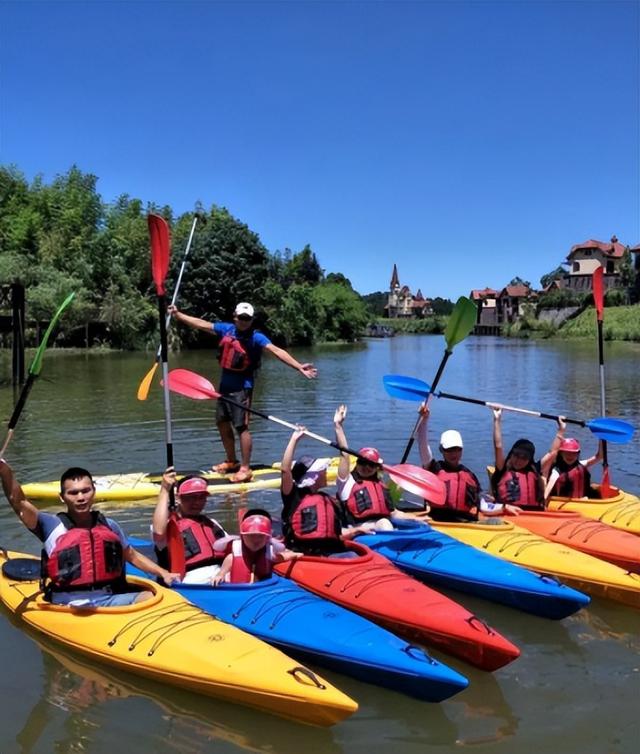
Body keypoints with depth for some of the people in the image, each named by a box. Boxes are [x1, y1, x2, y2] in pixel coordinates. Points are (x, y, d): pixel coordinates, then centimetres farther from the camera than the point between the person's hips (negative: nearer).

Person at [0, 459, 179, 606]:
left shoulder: (109, 525, 13)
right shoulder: (52, 526, 1)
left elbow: (132, 556, 26)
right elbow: (18, 502, -13)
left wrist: (163, 573, 16)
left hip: (109, 599, 4)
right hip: (68, 606, -4)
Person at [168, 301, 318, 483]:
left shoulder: (256, 337, -13)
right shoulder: (226, 329, 4)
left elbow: (276, 351, -24)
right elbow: (201, 324, 11)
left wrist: (299, 367, -35)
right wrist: (177, 314, 12)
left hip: (242, 387, -7)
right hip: (225, 384, 7)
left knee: (241, 427, -8)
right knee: (222, 423, 16)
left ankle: (245, 469, 0)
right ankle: (231, 461, 32)